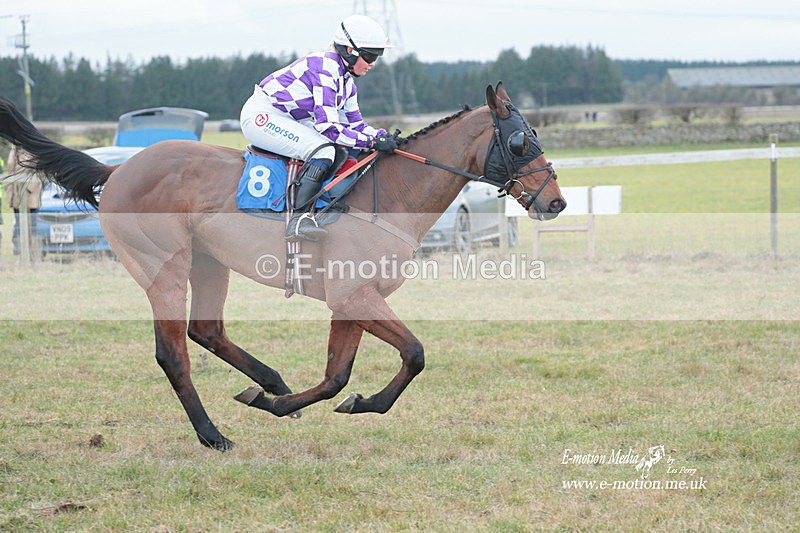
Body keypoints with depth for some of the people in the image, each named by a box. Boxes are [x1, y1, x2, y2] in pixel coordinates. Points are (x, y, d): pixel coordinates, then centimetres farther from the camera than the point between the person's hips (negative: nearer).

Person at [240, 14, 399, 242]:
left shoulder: (346, 79, 8)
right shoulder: (325, 70, -23)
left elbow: (355, 123, 12)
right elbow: (329, 128, -27)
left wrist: (383, 136, -7)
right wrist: (373, 141, -24)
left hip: (287, 118, 11)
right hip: (262, 115, -11)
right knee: (323, 150, -29)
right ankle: (298, 220, -31)